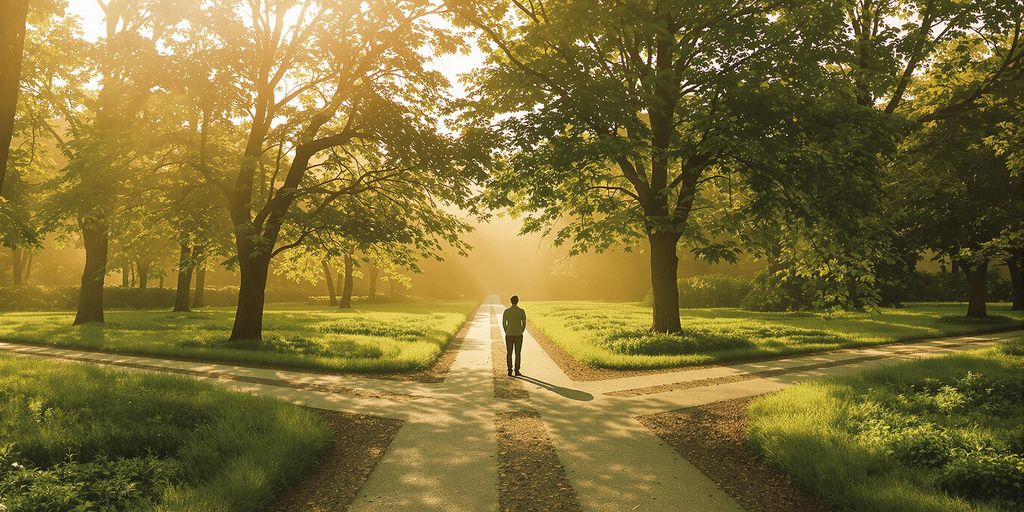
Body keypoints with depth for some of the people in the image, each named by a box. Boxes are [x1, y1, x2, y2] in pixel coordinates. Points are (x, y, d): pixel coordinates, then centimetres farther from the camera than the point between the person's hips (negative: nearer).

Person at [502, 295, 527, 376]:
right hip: (518, 335, 0)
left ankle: (510, 371, 7)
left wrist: (507, 333, 10)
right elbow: (524, 324, -4)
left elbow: (504, 323, -2)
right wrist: (521, 333, 8)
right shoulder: (522, 311, -6)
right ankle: (517, 371, 7)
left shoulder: (506, 311, -5)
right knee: (518, 353, 8)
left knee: (509, 353, 9)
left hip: (509, 335, 1)